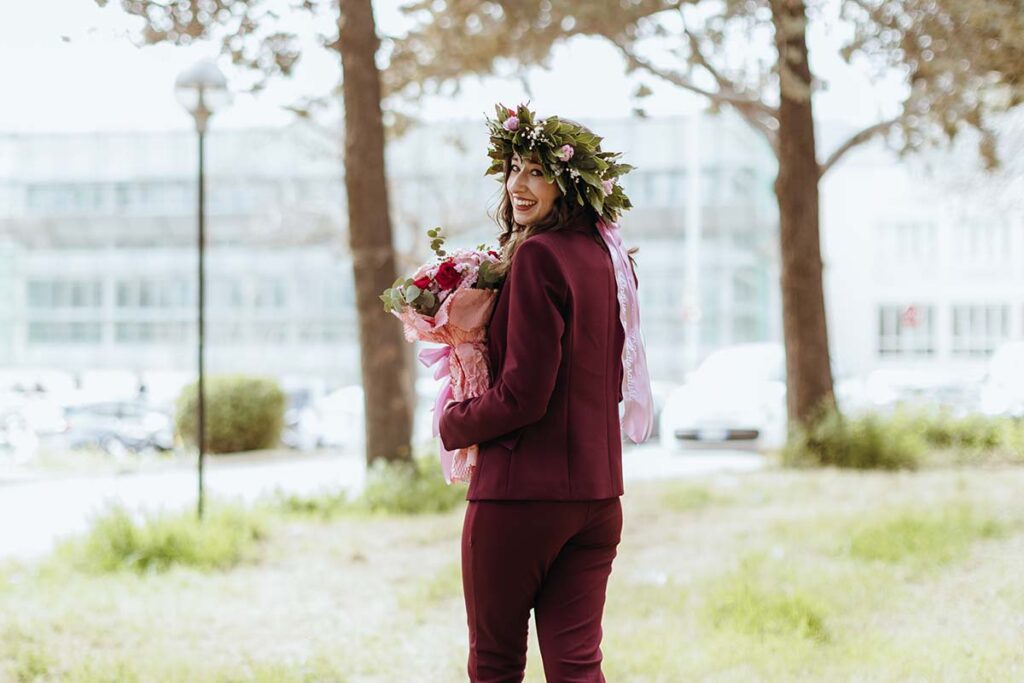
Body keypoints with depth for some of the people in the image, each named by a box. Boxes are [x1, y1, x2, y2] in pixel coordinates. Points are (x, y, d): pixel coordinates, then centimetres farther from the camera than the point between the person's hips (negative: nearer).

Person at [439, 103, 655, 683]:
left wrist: (453, 423, -1)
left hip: (523, 492, -7)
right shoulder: (612, 259, 8)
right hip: (598, 491, 7)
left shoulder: (537, 255, -15)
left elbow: (522, 395, -17)